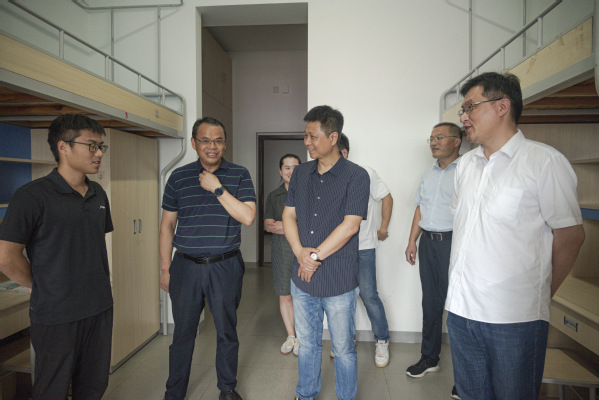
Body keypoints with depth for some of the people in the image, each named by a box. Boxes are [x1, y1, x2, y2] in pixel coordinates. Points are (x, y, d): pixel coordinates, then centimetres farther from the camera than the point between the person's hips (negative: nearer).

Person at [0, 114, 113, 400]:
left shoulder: (98, 194, 6)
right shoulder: (33, 196, -14)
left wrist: (98, 285, 10)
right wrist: (43, 287, -1)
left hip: (100, 308, 5)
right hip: (55, 314, -5)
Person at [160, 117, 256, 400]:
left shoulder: (239, 175, -2)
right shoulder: (178, 177, 3)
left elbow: (248, 217, -13)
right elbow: (167, 224, 8)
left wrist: (217, 188, -17)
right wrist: (165, 268, 7)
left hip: (226, 266, -1)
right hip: (186, 266, 1)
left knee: (227, 331, 13)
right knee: (183, 332, 13)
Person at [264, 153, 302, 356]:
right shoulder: (273, 196, 11)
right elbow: (268, 225, 3)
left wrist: (280, 225, -10)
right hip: (281, 251, 3)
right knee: (284, 296, 8)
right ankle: (290, 336, 25)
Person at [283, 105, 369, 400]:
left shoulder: (356, 176, -9)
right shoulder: (300, 173, 7)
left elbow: (350, 225, -16)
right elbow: (288, 215, 5)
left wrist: (315, 256, -14)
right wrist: (300, 252, -11)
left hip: (339, 281, -4)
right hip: (302, 277, 5)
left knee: (343, 349, 13)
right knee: (306, 344, 20)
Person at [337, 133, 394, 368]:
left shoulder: (364, 174, -9)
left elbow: (387, 198, 1)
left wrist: (383, 228, 3)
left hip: (362, 247, -4)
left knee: (368, 295, 0)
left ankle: (382, 341, 22)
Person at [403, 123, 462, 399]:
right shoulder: (428, 174, 17)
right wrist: (412, 240, 15)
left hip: (454, 242, -6)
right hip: (428, 241, 7)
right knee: (431, 302, 14)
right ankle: (429, 358, 28)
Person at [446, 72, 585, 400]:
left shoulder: (544, 161, -9)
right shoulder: (465, 164, 10)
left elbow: (570, 236, -6)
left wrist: (538, 296, 2)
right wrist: (459, 286, 12)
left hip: (514, 319, -5)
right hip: (461, 310, 6)